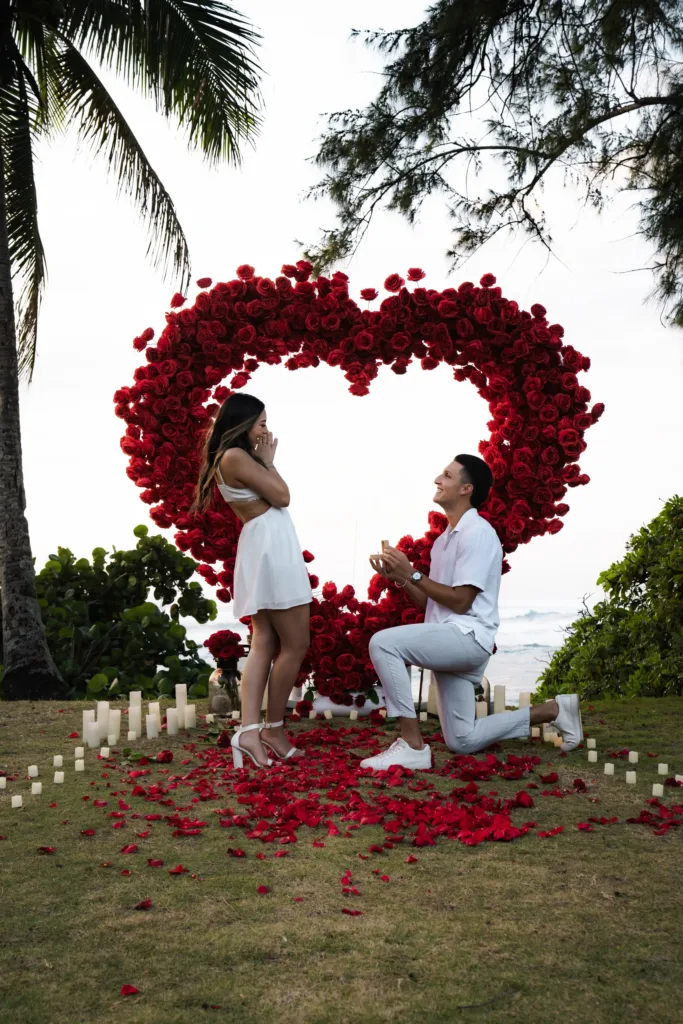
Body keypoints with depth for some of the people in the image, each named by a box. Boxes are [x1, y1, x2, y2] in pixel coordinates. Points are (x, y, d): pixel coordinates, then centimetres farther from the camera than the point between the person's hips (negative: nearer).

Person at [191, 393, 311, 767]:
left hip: (261, 548, 10)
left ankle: (249, 730, -6)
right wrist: (268, 461, -1)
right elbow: (282, 496, -10)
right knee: (295, 644, -4)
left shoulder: (229, 459, 19)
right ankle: (273, 729, 4)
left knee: (265, 644, 4)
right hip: (270, 547, -10)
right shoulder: (236, 456, -12)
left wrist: (262, 461, 14)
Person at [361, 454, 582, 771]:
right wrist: (400, 578, 2)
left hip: (467, 636, -10)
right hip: (449, 641, 10)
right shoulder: (446, 536, 18)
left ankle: (412, 745, -22)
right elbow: (431, 602, 18)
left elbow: (459, 602, -16)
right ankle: (552, 710, 23)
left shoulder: (477, 532, -11)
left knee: (383, 643, -27)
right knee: (463, 741, 11)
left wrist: (412, 573, -13)